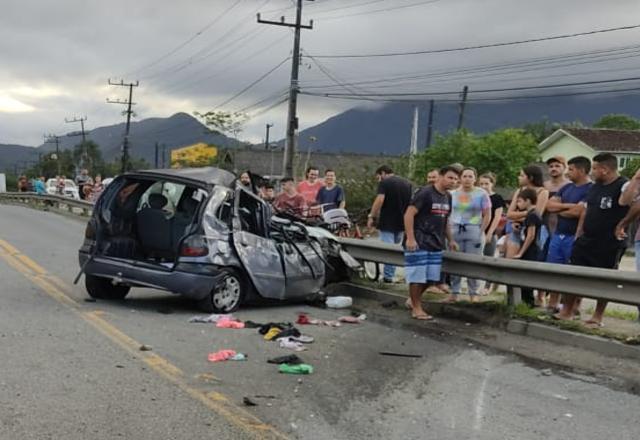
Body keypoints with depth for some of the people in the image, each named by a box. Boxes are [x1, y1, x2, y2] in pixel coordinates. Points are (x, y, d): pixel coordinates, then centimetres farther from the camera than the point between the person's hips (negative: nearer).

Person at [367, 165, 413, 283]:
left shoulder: (384, 183, -7)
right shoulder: (407, 183, 13)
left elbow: (379, 200, -20)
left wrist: (371, 216, -17)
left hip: (387, 222, -6)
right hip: (402, 223, 6)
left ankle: (388, 277, -7)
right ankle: (390, 275, 15)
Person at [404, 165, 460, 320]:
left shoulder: (448, 197, 13)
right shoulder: (425, 193, -12)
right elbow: (409, 214, -15)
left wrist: (450, 240, 21)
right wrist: (410, 238, -20)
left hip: (436, 244, 8)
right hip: (419, 243, -8)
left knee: (431, 278, 8)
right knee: (417, 277, -2)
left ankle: (413, 299, 28)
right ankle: (416, 308, 9)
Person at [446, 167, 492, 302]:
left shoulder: (481, 194, 1)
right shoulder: (453, 194, 10)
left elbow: (487, 216, 0)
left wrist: (480, 232, -7)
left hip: (473, 231, -3)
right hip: (455, 231, 3)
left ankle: (473, 294, 5)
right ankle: (454, 293, 11)